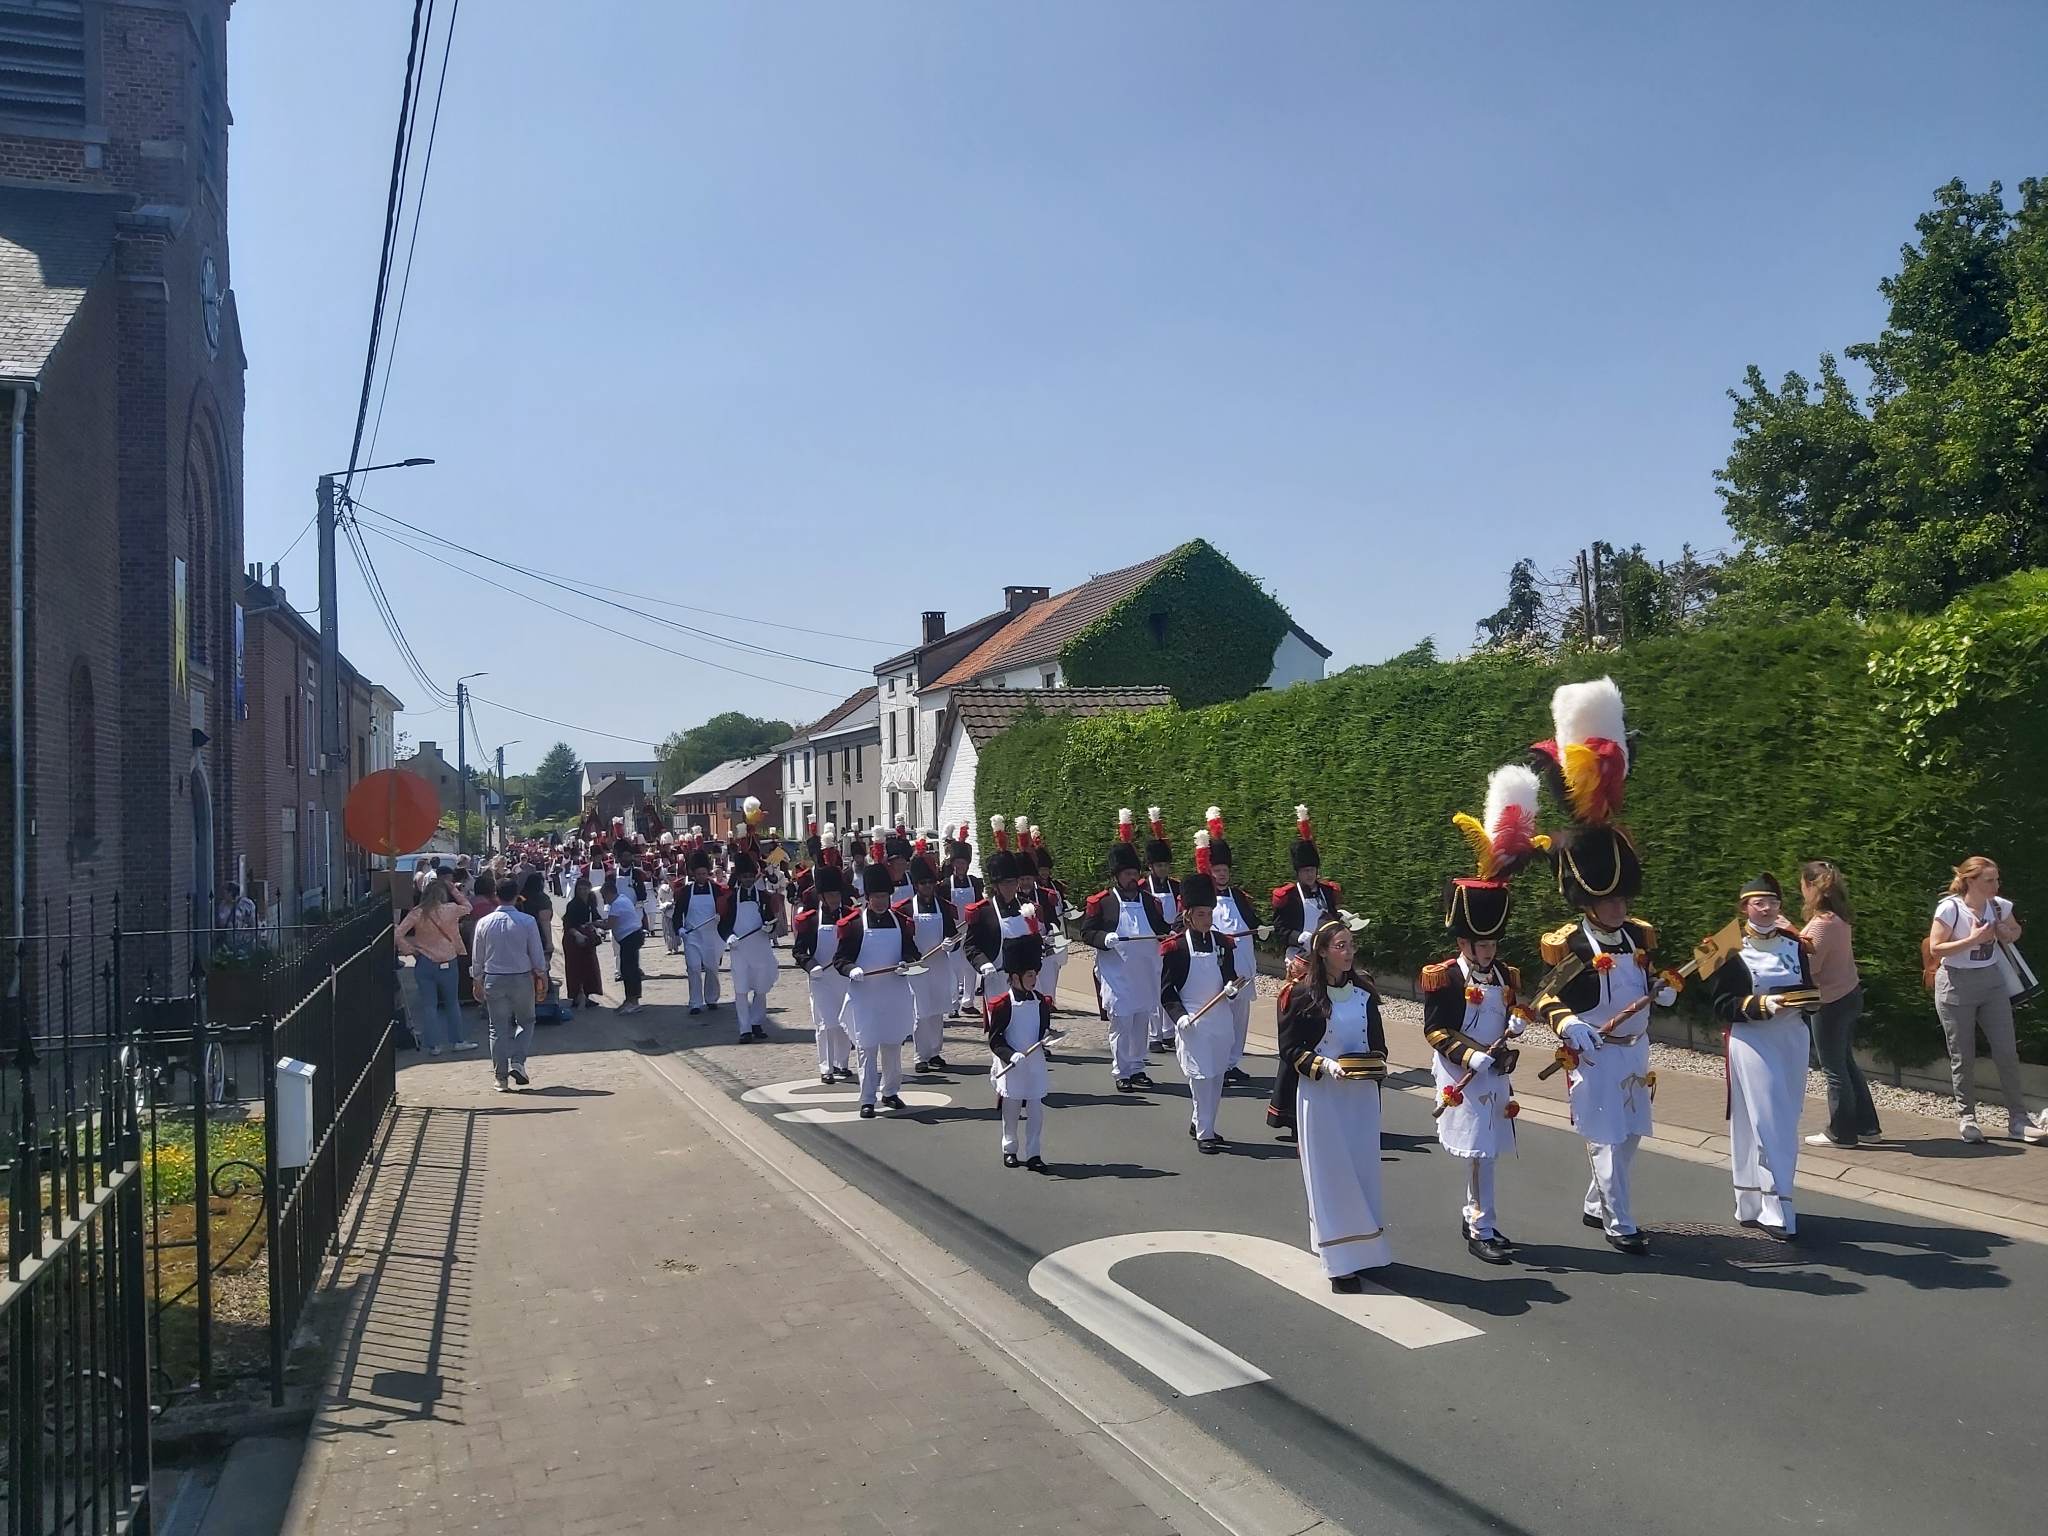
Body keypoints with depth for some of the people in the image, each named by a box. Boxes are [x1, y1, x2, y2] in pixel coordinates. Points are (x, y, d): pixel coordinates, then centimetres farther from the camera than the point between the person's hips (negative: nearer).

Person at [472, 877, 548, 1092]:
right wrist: (542, 977, 9)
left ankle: (501, 1078, 9)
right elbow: (537, 955, -4)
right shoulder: (527, 922, -9)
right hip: (521, 978, -2)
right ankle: (517, 1062, -2)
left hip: (493, 980, 2)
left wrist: (478, 983, 17)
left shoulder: (484, 923, -2)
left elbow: (478, 957, 5)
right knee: (525, 1021, 17)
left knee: (498, 1028, 8)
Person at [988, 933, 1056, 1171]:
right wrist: (1010, 1055, -24)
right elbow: (994, 1039, -11)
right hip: (1011, 1066, -4)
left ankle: (1034, 1155, 11)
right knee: (1011, 1111, 10)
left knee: (1036, 1111, 4)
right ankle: (1010, 1149, 27)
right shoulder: (1003, 1004, -12)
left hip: (1036, 1064, 4)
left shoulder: (1041, 1001, 3)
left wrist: (1047, 1038, -7)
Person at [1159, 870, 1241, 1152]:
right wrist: (1179, 1016, -18)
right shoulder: (1175, 947, -7)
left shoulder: (1221, 943, 6)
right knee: (1200, 1076, -8)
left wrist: (1231, 987, -9)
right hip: (1192, 1021, -5)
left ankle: (1199, 1122, 29)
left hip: (1220, 1019, 6)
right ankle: (1203, 1134, 1)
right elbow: (1167, 990, -6)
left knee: (1217, 1075, 12)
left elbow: (1231, 976, 14)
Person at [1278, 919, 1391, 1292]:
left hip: (1362, 1096, 4)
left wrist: (1377, 1065, -4)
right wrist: (1324, 1066, -19)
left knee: (1362, 1171, 10)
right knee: (1330, 1174, 0)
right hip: (1321, 1097, -4)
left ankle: (1363, 1248, 25)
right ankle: (1340, 1261, 6)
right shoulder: (1302, 995, -9)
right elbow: (1289, 1048, -6)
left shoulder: (1364, 992, 5)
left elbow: (1377, 1042, 15)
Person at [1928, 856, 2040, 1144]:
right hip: (1956, 985, -5)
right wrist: (1973, 939, -22)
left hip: (1992, 982, 5)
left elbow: (2015, 931, 19)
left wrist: (2007, 933, -4)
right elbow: (1935, 948, -15)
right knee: (1962, 1057, 4)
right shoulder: (1950, 908, -15)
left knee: (2007, 1052, 2)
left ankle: (2017, 1120, 10)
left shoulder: (1999, 905, 0)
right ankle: (1966, 1118, 16)